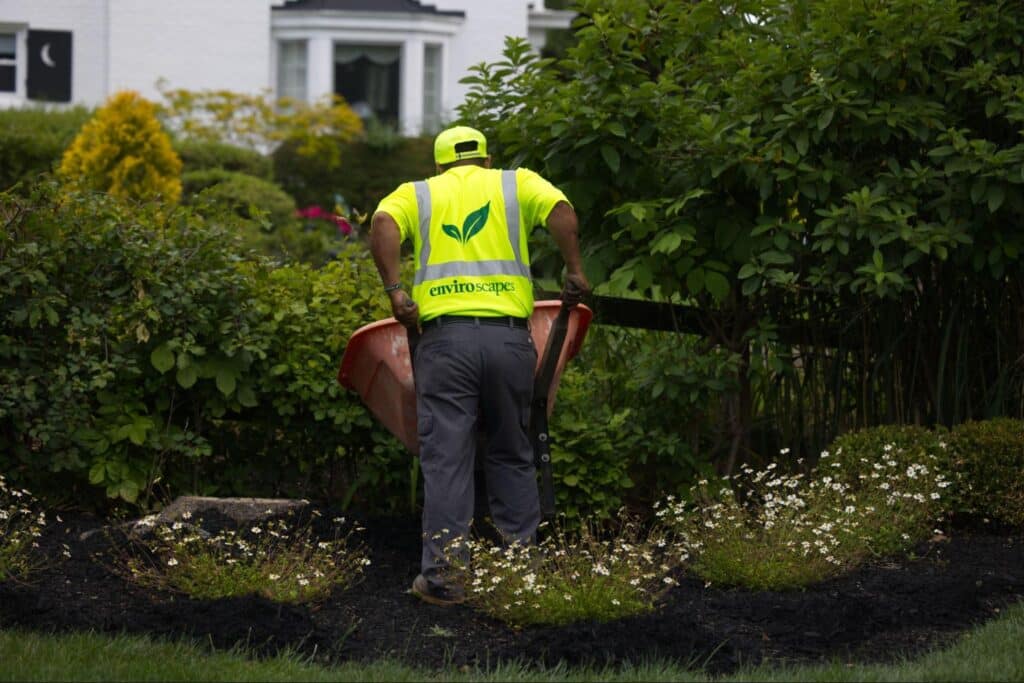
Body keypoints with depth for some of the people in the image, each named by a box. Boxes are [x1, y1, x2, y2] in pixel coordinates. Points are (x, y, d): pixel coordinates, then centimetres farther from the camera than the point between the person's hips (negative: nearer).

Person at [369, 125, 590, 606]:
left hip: (445, 336, -1)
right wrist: (575, 273, 2)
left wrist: (395, 290, -7)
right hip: (508, 336, 1)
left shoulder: (417, 194, 16)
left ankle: (442, 574, -4)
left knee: (446, 459, 0)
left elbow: (383, 224, -5)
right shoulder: (516, 184, 16)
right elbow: (560, 210, -3)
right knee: (513, 456, 13)